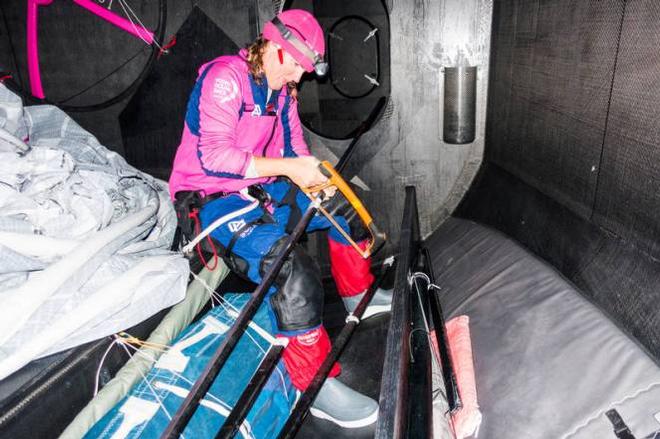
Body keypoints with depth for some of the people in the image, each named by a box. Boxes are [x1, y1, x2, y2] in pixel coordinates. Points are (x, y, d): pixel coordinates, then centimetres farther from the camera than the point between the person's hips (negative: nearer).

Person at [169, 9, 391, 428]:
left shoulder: (282, 91, 10)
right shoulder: (225, 77, -17)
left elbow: (295, 147, 14)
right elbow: (212, 156, -26)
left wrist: (310, 173, -7)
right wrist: (285, 167, -28)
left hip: (261, 190, 9)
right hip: (212, 200, -9)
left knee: (341, 206, 13)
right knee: (294, 269, -32)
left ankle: (358, 293, 30)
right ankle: (317, 385, -18)